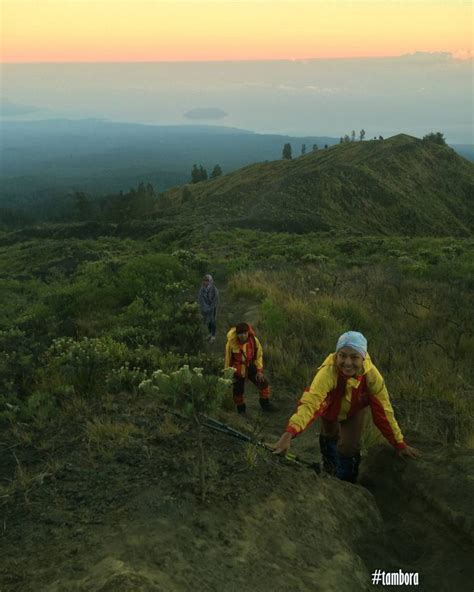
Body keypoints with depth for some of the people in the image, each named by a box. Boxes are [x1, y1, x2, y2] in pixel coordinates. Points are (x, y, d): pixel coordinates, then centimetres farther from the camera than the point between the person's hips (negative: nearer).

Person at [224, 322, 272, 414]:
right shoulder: (231, 342, -22)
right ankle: (241, 409, 29)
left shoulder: (254, 340, -17)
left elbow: (259, 355, -4)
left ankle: (265, 404, 14)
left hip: (251, 367, 2)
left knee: (263, 383, -5)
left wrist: (259, 370, -7)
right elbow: (228, 358, -8)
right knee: (237, 391, 5)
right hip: (237, 369, -2)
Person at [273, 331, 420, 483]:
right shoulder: (328, 371, -46)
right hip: (330, 407, 0)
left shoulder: (371, 375, -36)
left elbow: (383, 410, -26)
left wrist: (400, 444, -21)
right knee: (329, 438, 24)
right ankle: (330, 469, 57)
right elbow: (310, 403, -58)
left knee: (350, 447, -9)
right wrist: (289, 433, -73)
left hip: (354, 410, 1)